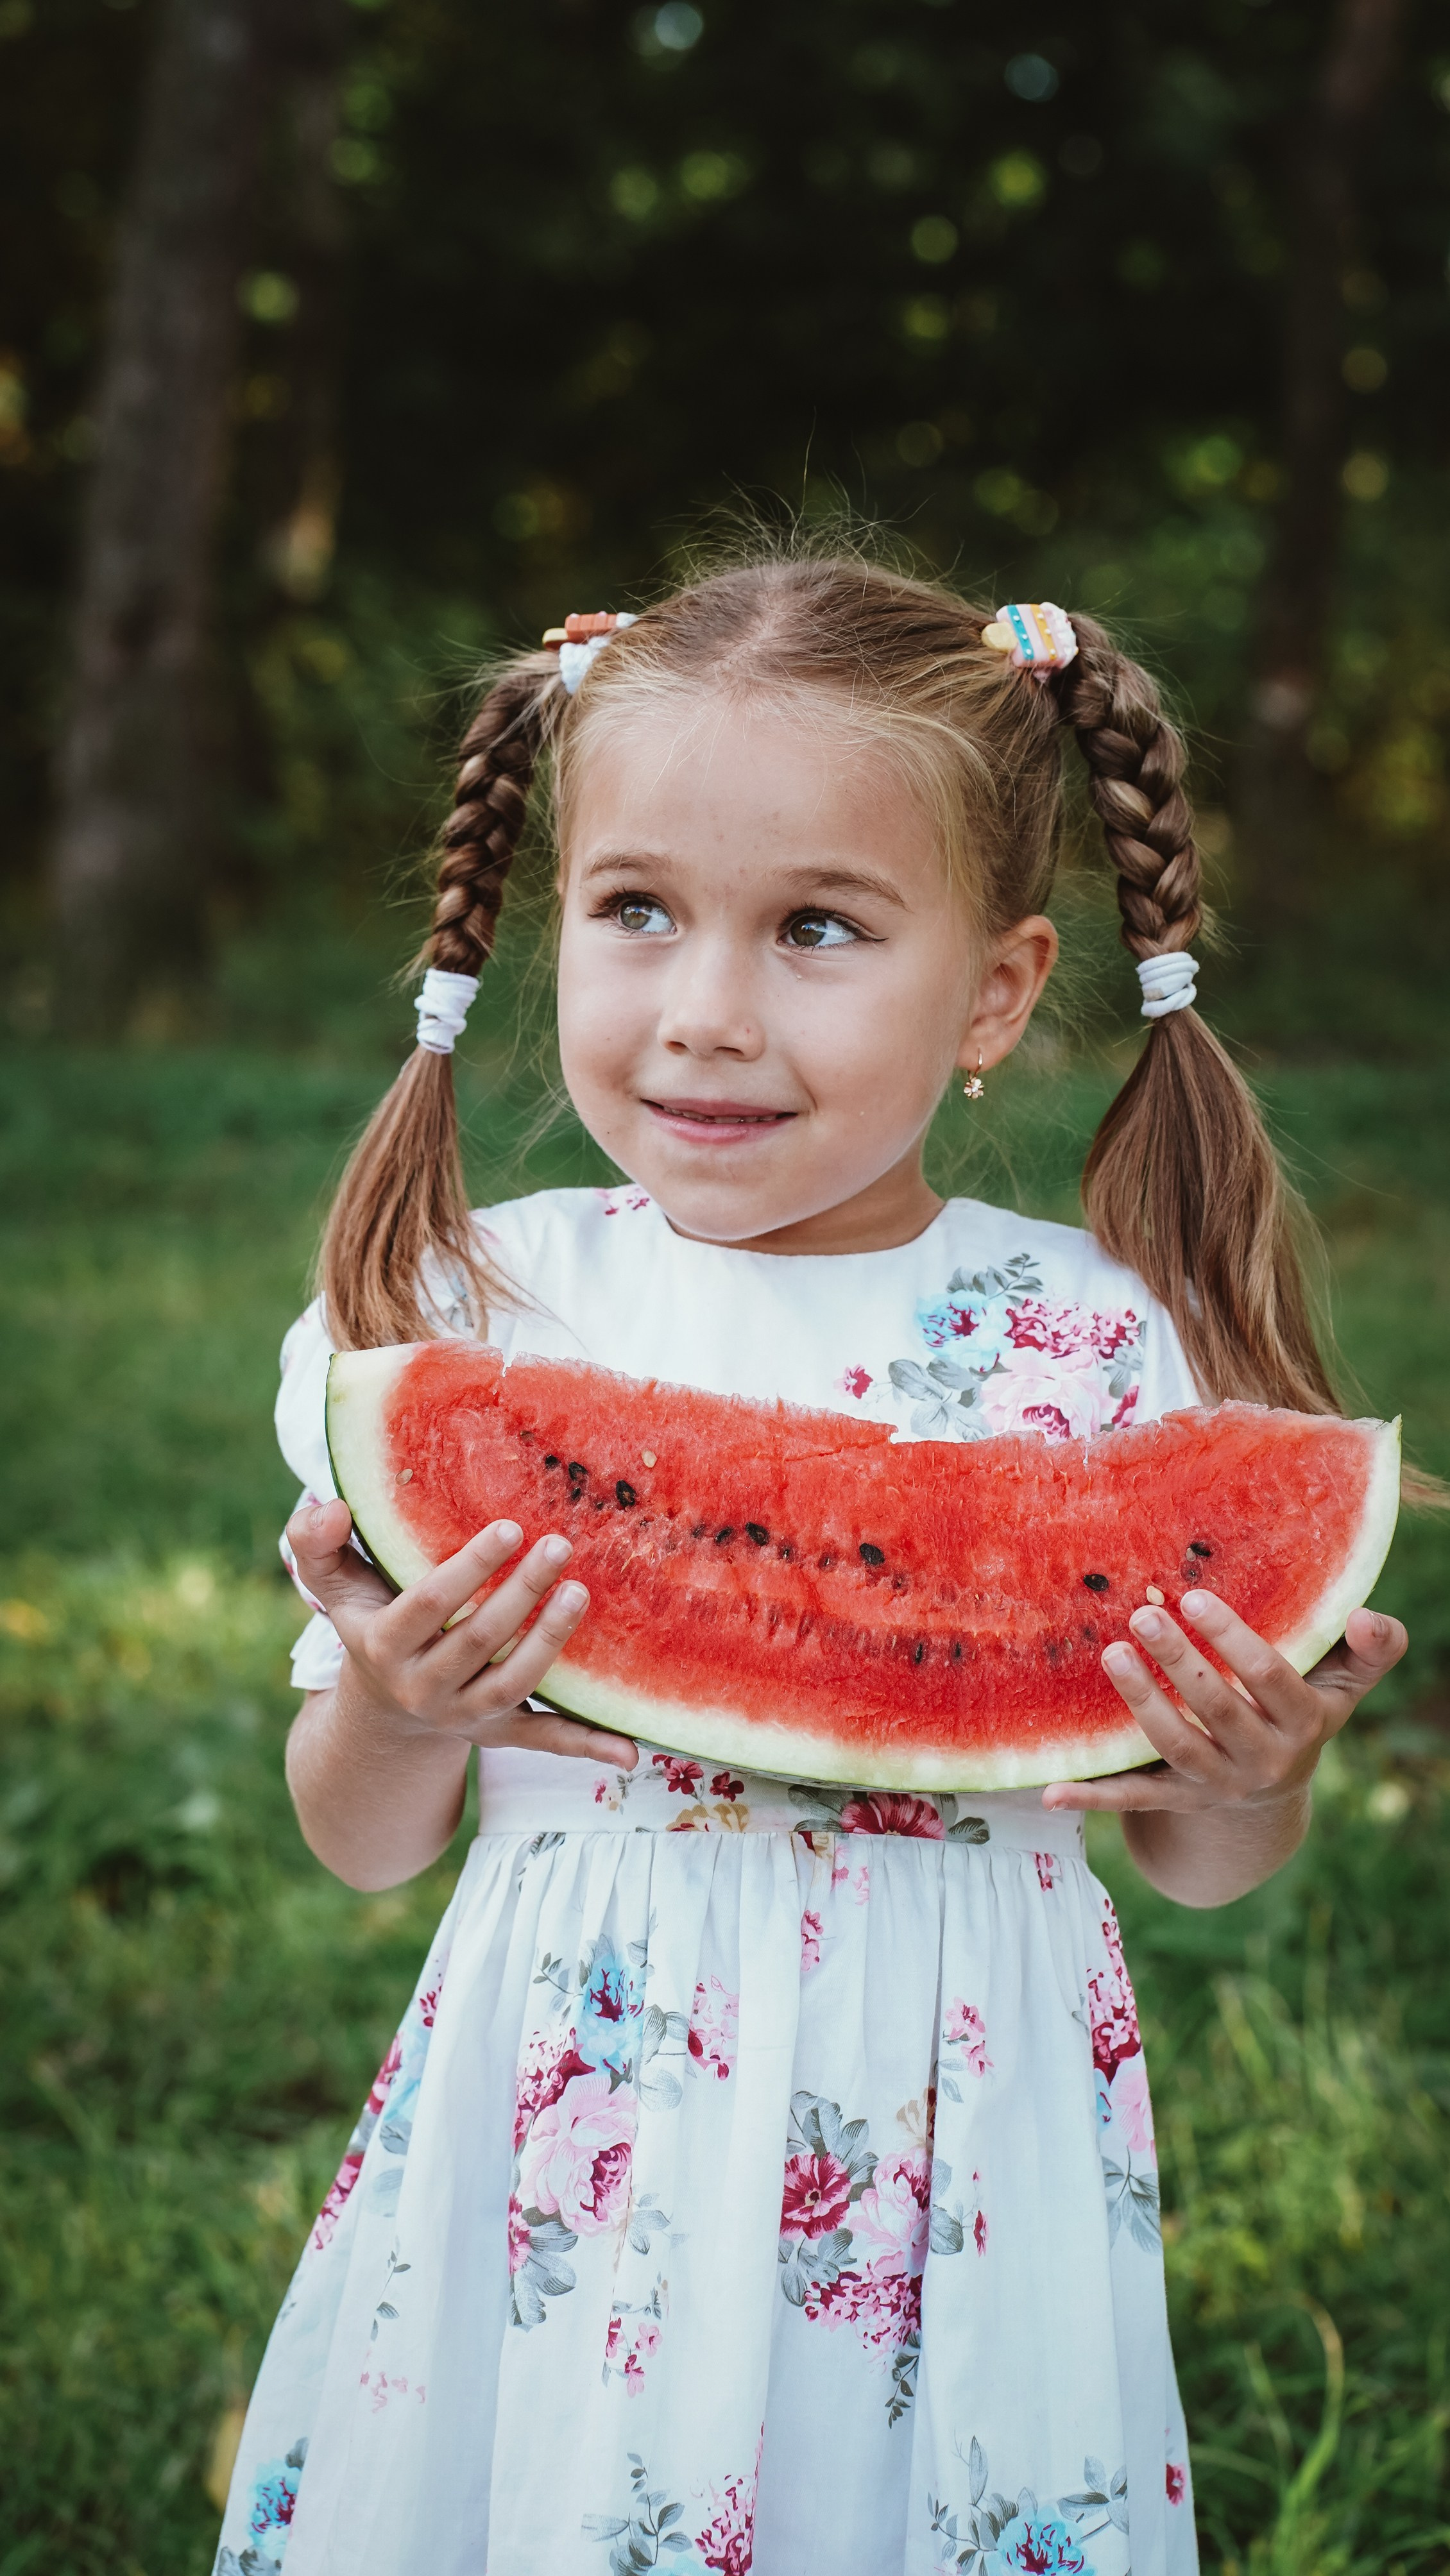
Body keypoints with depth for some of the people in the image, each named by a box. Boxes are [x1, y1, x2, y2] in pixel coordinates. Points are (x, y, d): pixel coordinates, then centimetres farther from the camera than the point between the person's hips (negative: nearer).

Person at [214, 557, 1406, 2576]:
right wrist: (392, 1725, -19)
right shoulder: (470, 1313, -6)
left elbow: (1197, 1873, 4)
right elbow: (360, 1847, 2)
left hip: (954, 2142, 0)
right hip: (571, 2131, 1)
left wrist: (1247, 1786, -17)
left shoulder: (1100, 1343, -7)